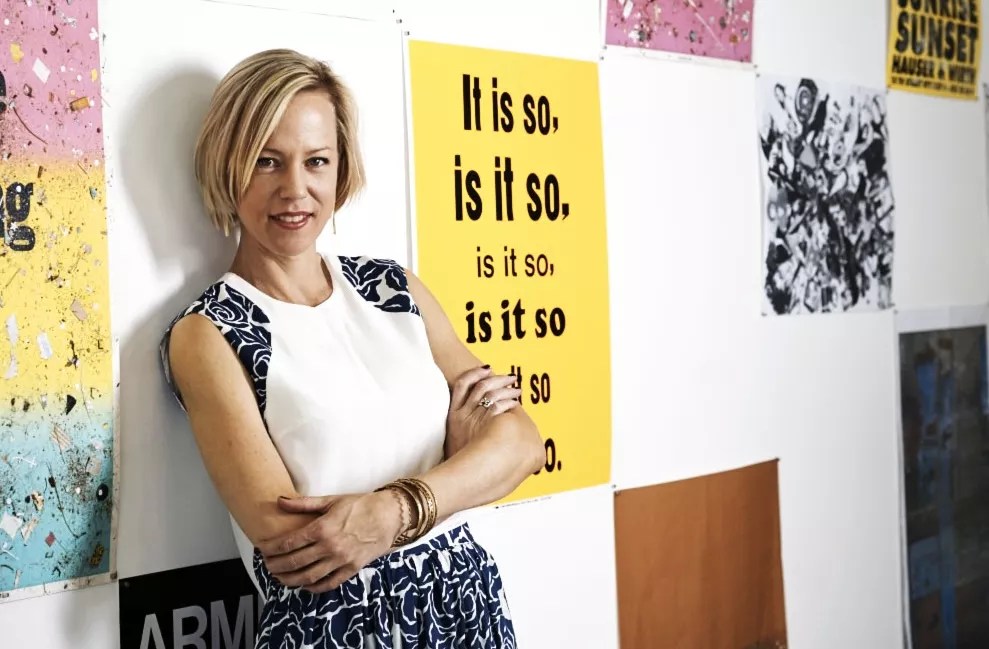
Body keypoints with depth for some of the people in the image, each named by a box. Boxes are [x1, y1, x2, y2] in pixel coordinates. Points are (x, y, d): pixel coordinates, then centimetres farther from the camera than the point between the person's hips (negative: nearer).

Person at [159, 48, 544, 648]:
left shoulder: (395, 287, 4)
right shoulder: (207, 334, -9)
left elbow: (518, 440, -5)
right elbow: (285, 540, -19)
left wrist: (395, 510, -22)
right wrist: (458, 437, -13)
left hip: (470, 597, 4)